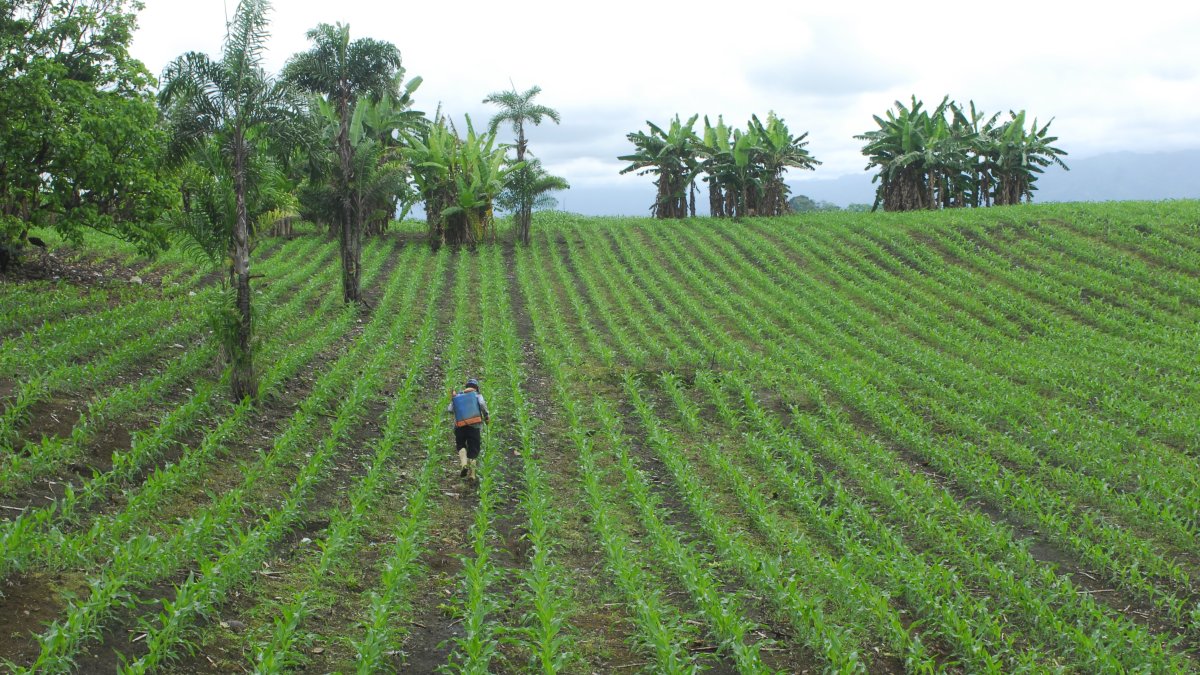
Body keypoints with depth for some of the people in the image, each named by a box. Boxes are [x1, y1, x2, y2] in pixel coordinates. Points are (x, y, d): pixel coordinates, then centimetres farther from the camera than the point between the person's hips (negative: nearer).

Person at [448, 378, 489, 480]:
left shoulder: (457, 396, 15)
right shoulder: (477, 395, 9)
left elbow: (449, 409, 5)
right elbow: (482, 404, -13)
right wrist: (486, 416, 0)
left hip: (459, 426, 2)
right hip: (474, 426, -1)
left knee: (461, 445, 20)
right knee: (473, 450, 8)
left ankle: (464, 465, -5)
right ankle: (471, 473, 4)